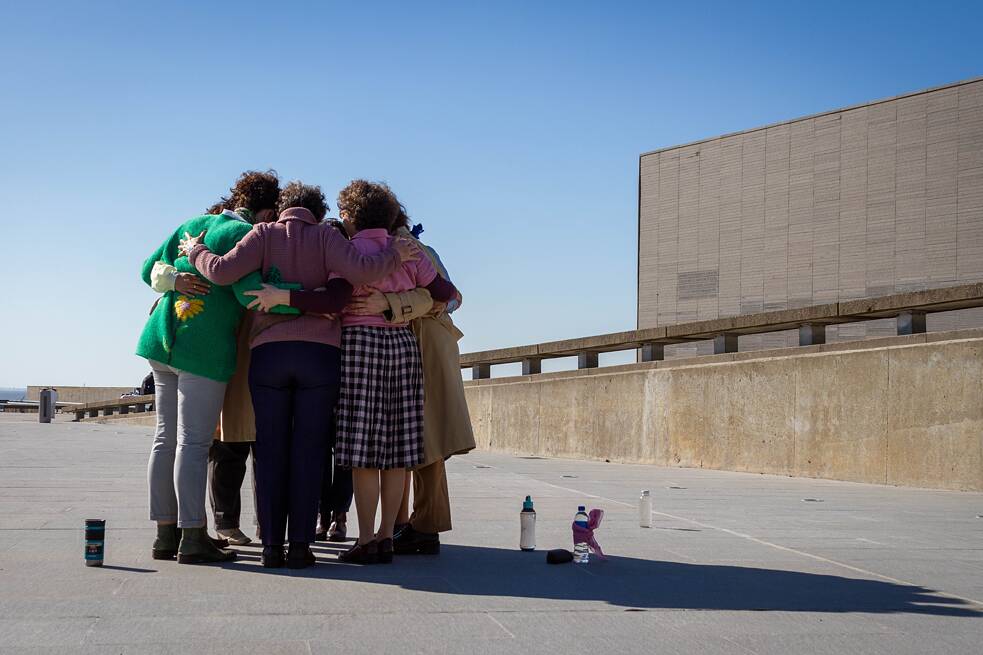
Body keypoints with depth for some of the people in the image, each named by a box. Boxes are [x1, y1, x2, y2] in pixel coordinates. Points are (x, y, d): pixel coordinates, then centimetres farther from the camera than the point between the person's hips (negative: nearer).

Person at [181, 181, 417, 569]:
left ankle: (272, 545, 3)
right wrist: (395, 255, 7)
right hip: (320, 353, -1)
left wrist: (196, 252, 13)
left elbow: (223, 272, -5)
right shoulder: (326, 236, 7)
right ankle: (300, 546, 0)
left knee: (271, 450, 5)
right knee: (308, 450, 3)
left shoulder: (264, 234, 8)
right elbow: (359, 271, -10)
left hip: (268, 352, 1)